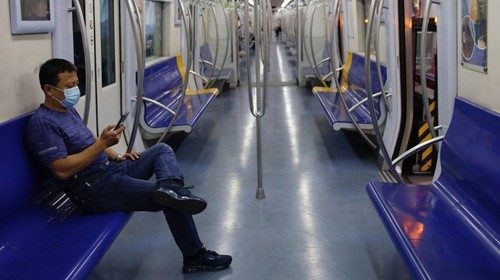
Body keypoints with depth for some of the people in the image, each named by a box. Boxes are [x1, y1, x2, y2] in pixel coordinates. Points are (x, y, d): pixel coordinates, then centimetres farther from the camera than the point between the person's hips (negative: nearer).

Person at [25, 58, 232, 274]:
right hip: (93, 188, -10)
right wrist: (102, 143, -21)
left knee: (162, 150, 6)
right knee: (173, 203, -14)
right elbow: (62, 170, -23)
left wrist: (117, 157, 10)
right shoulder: (42, 122, -15)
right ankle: (195, 257, -2)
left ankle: (169, 187, -28)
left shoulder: (68, 110, 16)